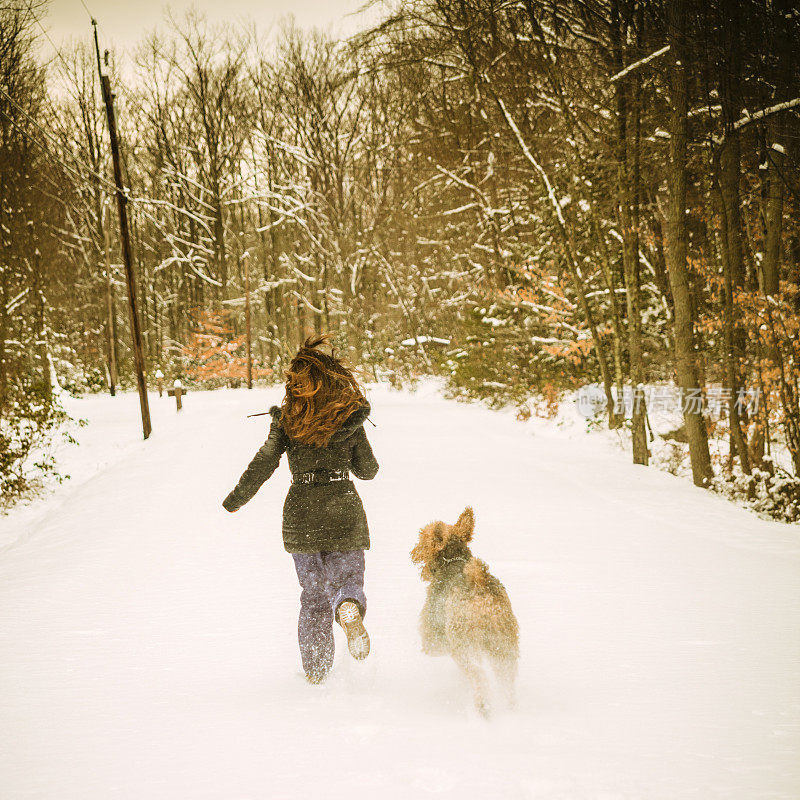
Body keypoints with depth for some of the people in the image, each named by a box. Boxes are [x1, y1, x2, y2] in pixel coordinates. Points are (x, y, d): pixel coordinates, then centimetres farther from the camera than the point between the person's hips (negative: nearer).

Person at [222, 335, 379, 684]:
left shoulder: (286, 420, -6)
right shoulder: (350, 418, -2)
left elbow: (263, 465, -5)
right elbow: (368, 470, 5)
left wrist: (236, 499, 10)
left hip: (301, 513, 0)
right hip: (344, 510, 0)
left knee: (313, 595, 12)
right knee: (347, 579, 10)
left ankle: (316, 672, 10)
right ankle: (349, 607, -27)